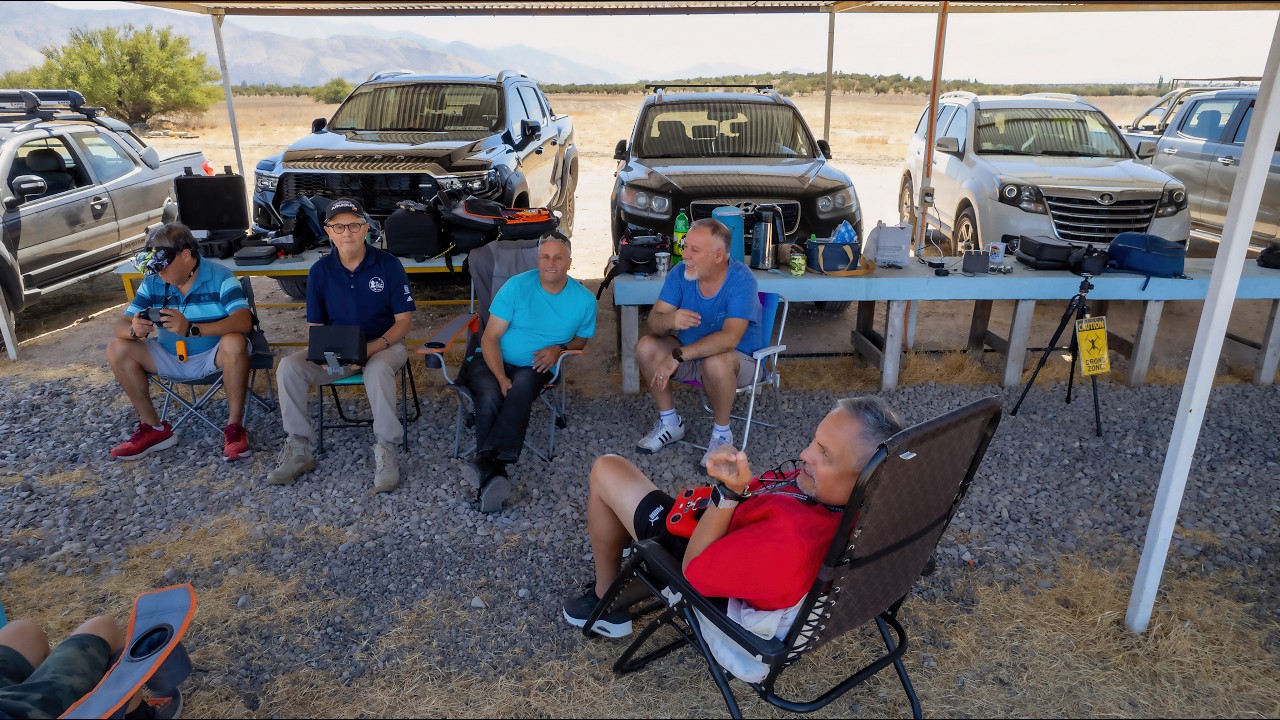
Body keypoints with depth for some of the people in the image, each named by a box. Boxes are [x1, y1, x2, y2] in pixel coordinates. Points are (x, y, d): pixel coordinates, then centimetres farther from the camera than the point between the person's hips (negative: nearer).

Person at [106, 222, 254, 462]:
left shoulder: (219, 277, -18)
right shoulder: (152, 282, -4)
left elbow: (244, 321, -32)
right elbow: (121, 324, -6)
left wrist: (191, 329, -43)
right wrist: (134, 330, -32)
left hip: (212, 358, -5)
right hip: (170, 359, 5)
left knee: (234, 342, -35)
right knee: (117, 348, -11)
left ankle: (234, 427, -22)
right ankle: (153, 428, -4)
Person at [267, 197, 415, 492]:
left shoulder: (388, 264, -8)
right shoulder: (320, 271, 0)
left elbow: (403, 320, -7)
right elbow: (315, 325, 5)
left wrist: (372, 348, -24)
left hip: (384, 345, -3)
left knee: (377, 370, -38)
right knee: (288, 367, -21)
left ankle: (386, 452, -25)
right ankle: (298, 449, -9)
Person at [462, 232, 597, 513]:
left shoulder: (584, 299, 0)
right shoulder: (517, 286, -7)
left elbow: (581, 340, 17)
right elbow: (490, 337, -7)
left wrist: (559, 348, -8)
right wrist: (501, 379, -23)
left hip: (535, 367, 1)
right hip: (493, 362, 0)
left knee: (522, 387, -36)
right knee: (490, 396, -34)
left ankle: (488, 461, -43)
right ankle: (494, 474, -38)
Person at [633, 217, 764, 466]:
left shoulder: (741, 280, -25)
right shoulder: (680, 273, -10)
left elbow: (729, 338, -35)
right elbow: (654, 322, -13)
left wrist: (678, 356, -39)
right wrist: (670, 320, -39)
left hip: (738, 359, -5)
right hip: (690, 354, 6)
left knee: (714, 362, -38)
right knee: (646, 347, -17)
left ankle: (722, 434, -11)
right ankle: (670, 423, 1)